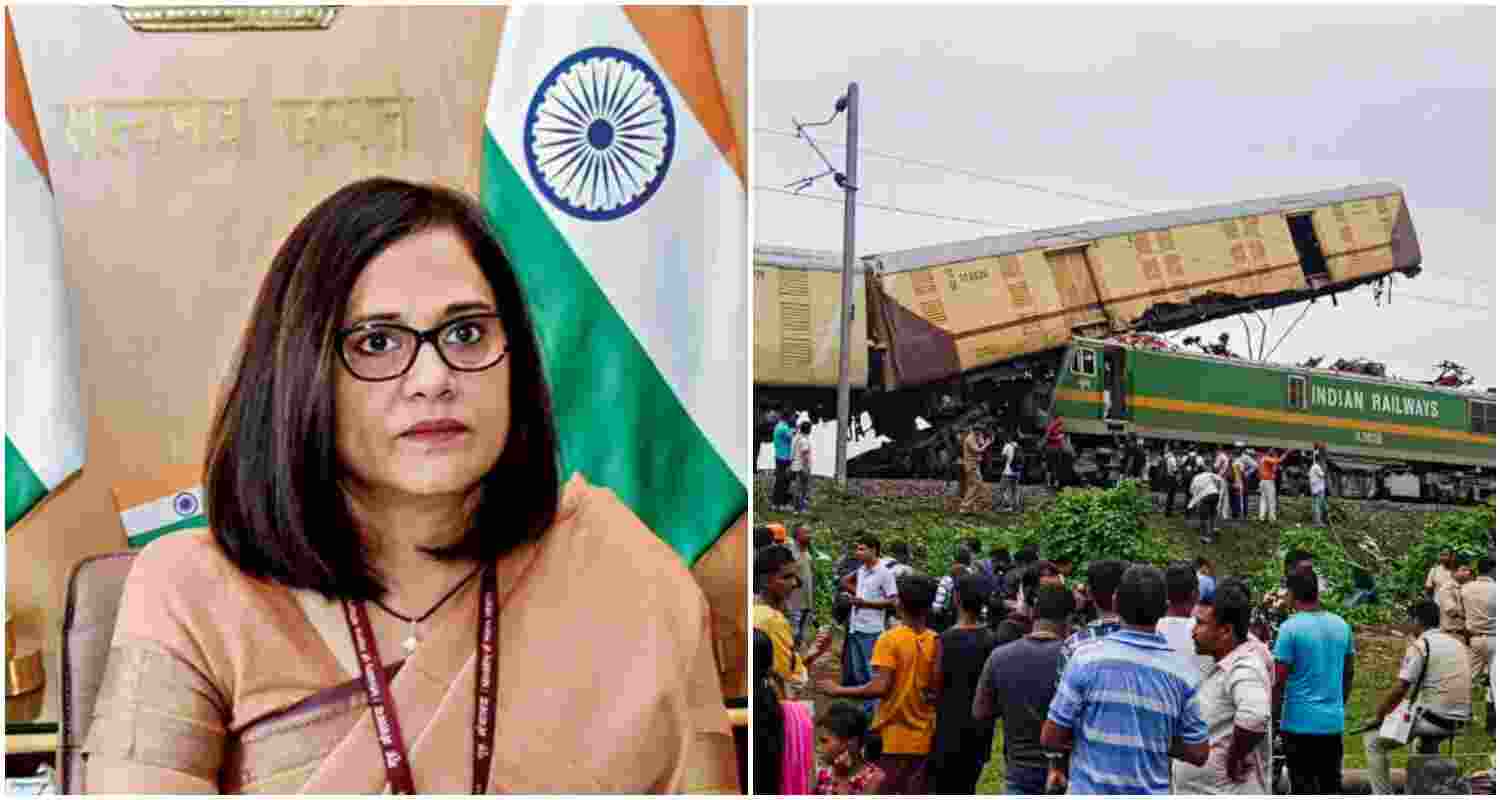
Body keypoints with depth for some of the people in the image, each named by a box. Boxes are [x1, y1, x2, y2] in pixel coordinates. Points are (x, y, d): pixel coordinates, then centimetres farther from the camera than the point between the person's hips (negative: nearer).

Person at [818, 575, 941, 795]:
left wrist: (838, 691, -8)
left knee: (883, 793, 5)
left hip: (890, 737, -3)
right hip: (922, 739, 3)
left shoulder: (889, 639, -11)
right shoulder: (937, 642, 0)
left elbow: (880, 688, -18)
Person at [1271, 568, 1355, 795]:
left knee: (1304, 789, 1)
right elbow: (1349, 673, 14)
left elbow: (1279, 680, -13)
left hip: (1300, 722, -5)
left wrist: (1273, 716, -3)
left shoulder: (1291, 628, -13)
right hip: (1334, 722, 5)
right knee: (1332, 787, 13)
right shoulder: (1341, 625, 5)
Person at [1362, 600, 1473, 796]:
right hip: (1456, 721, 8)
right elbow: (1467, 687, 19)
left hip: (1431, 718, -8)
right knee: (1426, 742, 39)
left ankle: (1382, 795, -1)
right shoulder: (1458, 645, 13)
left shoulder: (1420, 646, -10)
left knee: (1374, 740, 4)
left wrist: (1378, 716, -1)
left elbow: (1399, 689, -15)